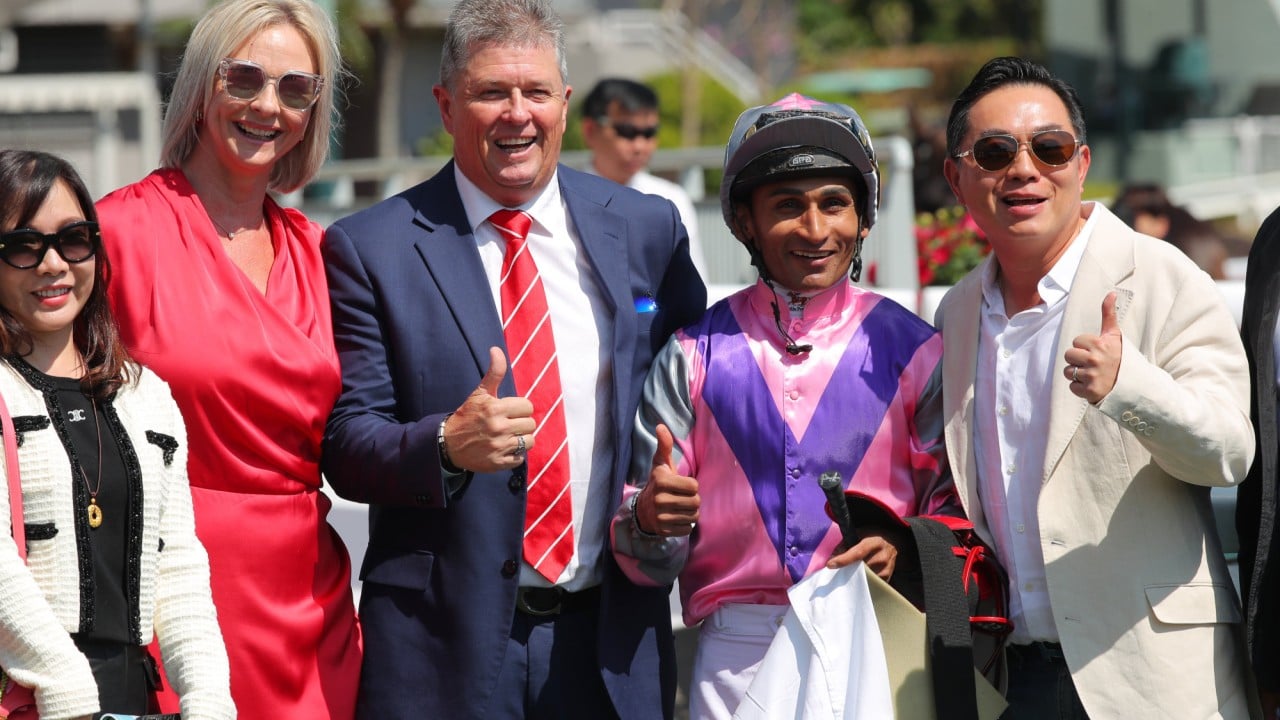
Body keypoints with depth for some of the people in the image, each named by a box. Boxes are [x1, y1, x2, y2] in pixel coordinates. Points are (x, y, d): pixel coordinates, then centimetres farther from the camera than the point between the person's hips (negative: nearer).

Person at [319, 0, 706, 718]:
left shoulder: (647, 228, 6)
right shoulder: (370, 249, -2)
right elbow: (347, 444, -6)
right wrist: (446, 444, -25)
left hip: (613, 638, 2)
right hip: (445, 645, -2)